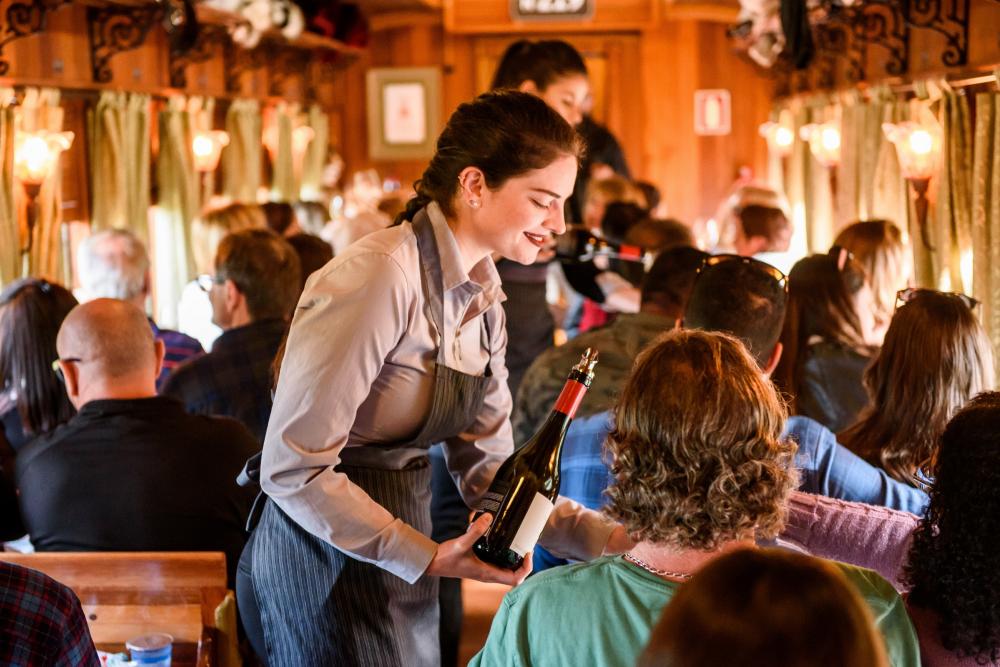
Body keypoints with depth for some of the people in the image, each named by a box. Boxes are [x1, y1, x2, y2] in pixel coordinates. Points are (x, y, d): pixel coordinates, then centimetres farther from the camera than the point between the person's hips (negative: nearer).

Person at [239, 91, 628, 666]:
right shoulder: (379, 278, -23)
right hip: (326, 555, -8)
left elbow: (487, 467, 3)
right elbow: (292, 467, -24)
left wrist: (604, 537, -9)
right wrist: (425, 557, -26)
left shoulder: (482, 294, 4)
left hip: (400, 555, 8)